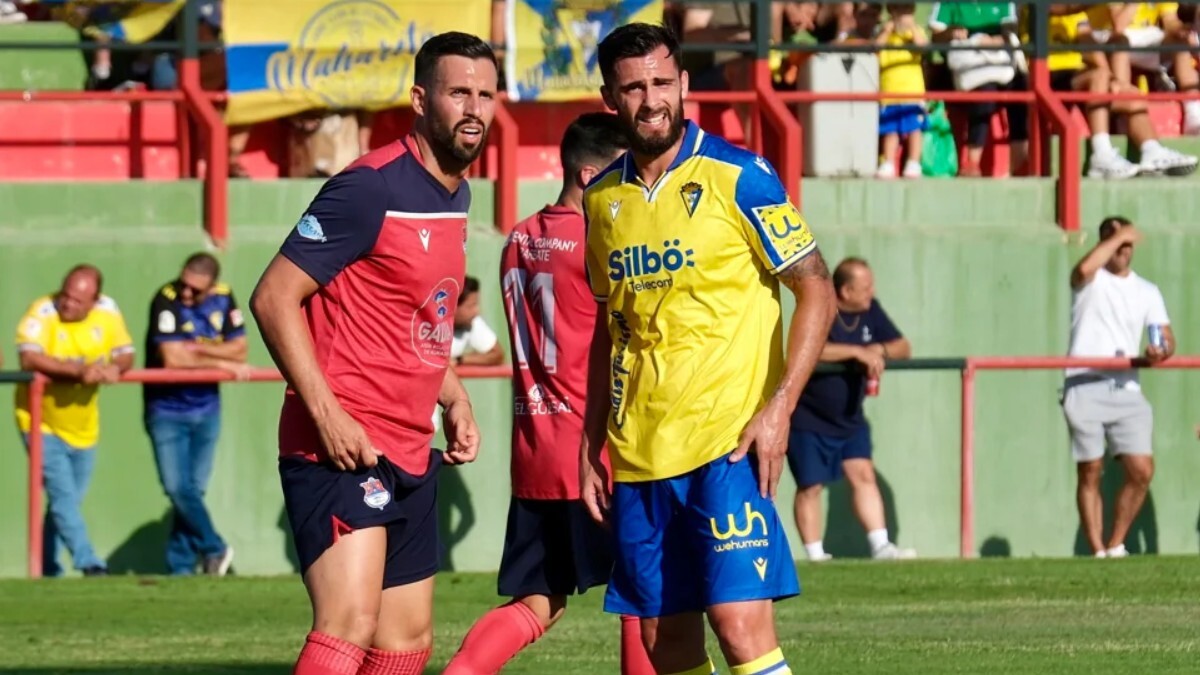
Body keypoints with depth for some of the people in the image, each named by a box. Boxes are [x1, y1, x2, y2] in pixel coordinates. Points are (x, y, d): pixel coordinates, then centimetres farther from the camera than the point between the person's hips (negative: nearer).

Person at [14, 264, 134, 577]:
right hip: (43, 426, -5)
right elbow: (29, 358, -33)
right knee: (63, 498, -14)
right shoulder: (42, 313, -20)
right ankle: (89, 565, -15)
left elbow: (126, 354, 2)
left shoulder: (108, 311, -4)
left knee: (66, 502, 12)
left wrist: (115, 368, -23)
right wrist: (79, 371, -38)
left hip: (83, 430, 5)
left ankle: (48, 571, 24)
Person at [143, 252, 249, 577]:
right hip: (167, 411, -4)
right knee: (177, 488, -11)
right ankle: (215, 550, 7)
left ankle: (181, 568, 11)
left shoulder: (223, 299, -2)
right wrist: (224, 364, -13)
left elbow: (239, 349, -2)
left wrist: (197, 349, -18)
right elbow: (173, 359, -22)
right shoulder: (167, 301, -18)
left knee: (194, 491, 5)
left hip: (206, 409, 4)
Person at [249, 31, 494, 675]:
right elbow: (274, 298, -16)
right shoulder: (370, 188, -14)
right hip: (342, 449, -9)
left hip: (410, 456, 9)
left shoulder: (456, 194, 14)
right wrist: (325, 412, -22)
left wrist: (454, 399, 15)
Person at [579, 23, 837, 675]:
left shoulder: (736, 177, -6)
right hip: (638, 451, 6)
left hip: (726, 443, -6)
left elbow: (816, 290, -5)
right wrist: (590, 446, 15)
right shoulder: (603, 198, 11)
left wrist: (779, 407, -15)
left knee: (740, 622, -16)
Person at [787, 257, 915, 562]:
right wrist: (857, 352, -37)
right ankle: (815, 556, 3)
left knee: (863, 474, -3)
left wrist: (880, 349, -17)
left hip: (849, 418, 6)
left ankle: (881, 547, -4)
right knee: (810, 486, -1)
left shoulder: (870, 311, 2)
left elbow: (903, 348, 7)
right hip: (809, 418, -6)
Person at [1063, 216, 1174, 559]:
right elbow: (1084, 268, -21)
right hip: (1084, 387, -4)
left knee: (1142, 471, -7)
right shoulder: (1091, 280, 4)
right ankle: (1097, 553, 1)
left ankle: (1115, 546, 6)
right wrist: (1119, 234, -12)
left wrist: (1161, 351, -13)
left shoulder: (1147, 292, 17)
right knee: (1090, 473, -3)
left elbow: (1167, 337, 10)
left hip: (1126, 389, 4)